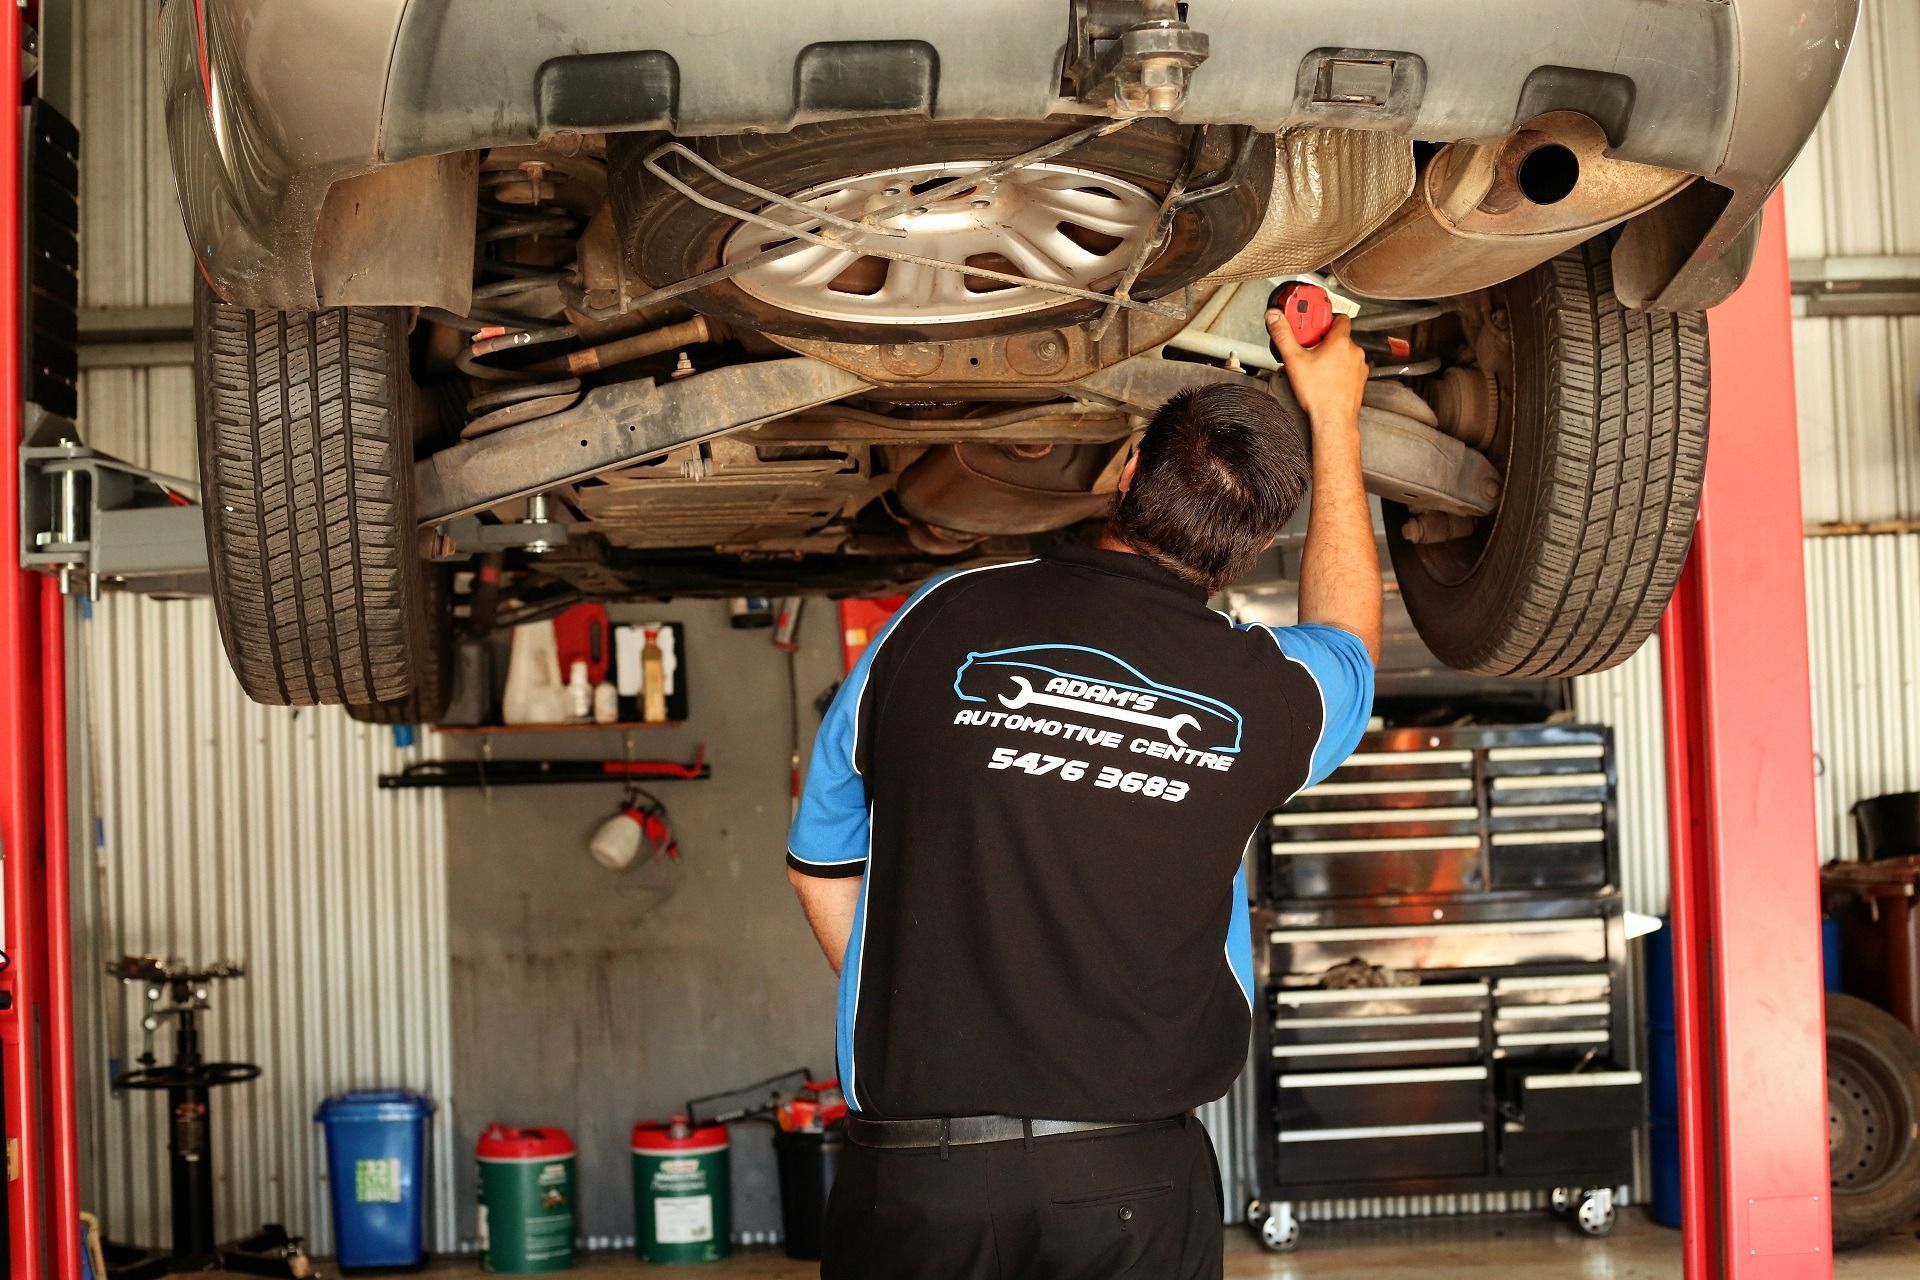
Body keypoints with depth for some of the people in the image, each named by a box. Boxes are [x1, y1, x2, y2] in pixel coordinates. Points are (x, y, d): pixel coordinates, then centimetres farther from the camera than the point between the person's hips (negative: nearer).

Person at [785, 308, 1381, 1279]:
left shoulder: (940, 623, -4)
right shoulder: (1267, 694, -3)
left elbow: (819, 860, 9)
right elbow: (1346, 635, 25)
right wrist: (1332, 416, 33)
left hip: (910, 1173, 0)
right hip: (1138, 1187, 0)